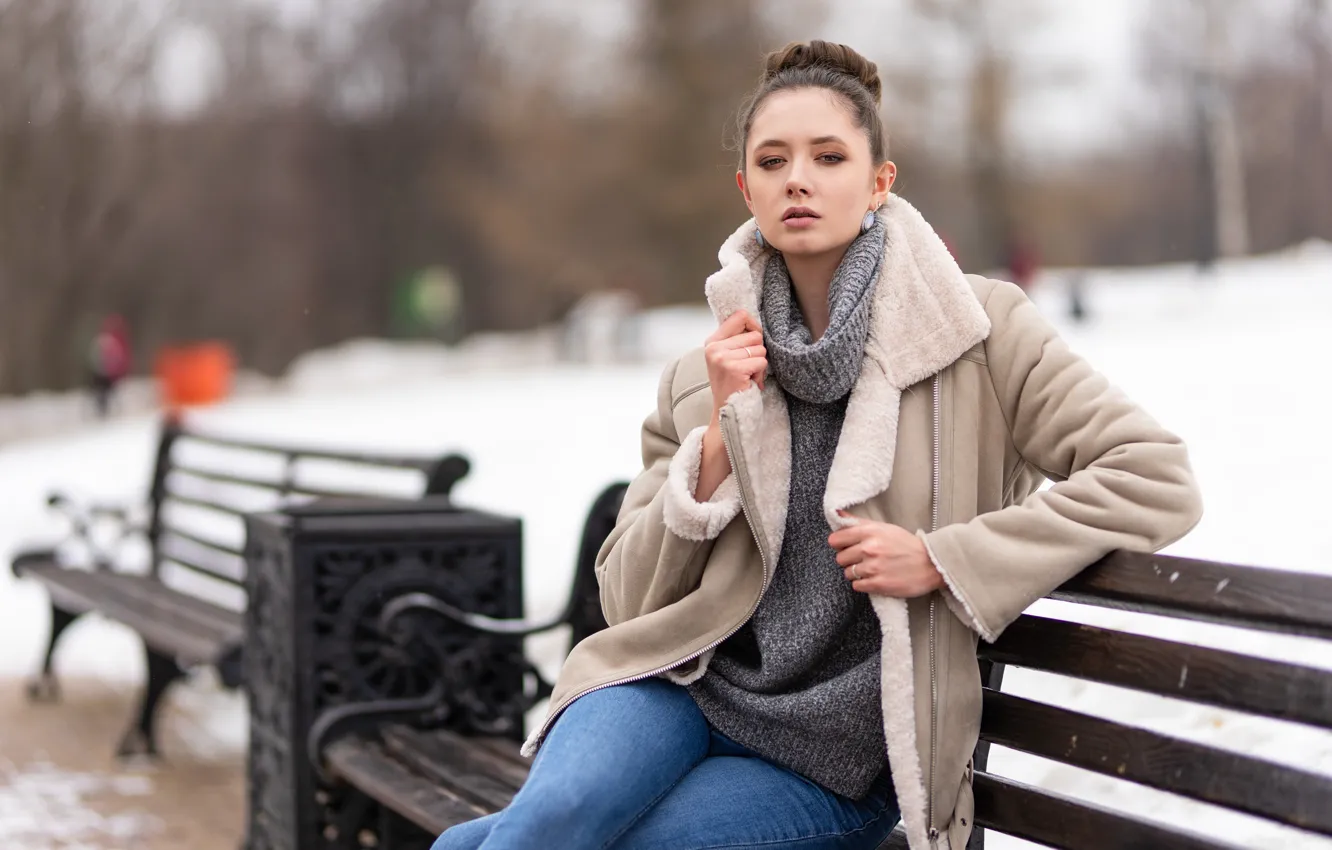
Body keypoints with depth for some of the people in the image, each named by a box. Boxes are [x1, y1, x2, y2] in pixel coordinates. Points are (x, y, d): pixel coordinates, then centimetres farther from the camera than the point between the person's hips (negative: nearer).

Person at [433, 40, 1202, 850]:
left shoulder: (974, 329, -3)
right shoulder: (702, 378, 7)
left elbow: (1157, 480, -9)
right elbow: (630, 599, 7)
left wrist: (943, 559, -14)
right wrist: (720, 439, -7)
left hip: (840, 759, -2)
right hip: (687, 689, 3)